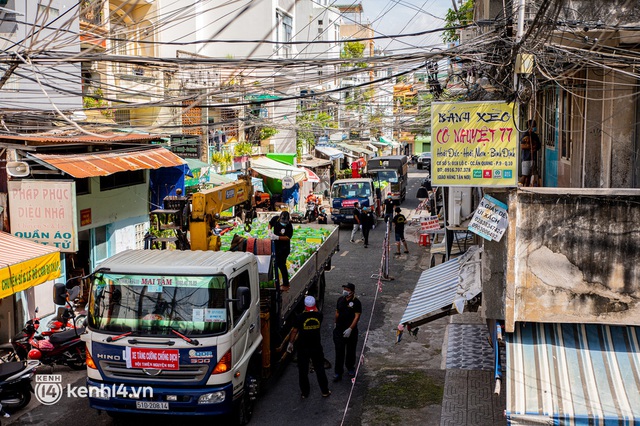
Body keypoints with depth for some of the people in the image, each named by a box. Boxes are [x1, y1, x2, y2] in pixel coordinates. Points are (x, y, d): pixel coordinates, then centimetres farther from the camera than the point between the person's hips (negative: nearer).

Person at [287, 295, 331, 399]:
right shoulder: (319, 316, -10)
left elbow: (294, 331, -5)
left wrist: (290, 343, 7)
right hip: (316, 347, 2)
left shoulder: (300, 317, -16)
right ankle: (325, 391, 26)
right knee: (320, 369, 16)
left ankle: (305, 393, 20)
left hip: (303, 348, -2)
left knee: (303, 371, 12)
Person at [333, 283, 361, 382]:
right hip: (339, 329, 3)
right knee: (339, 351, 0)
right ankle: (338, 373, 5)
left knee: (351, 351, 13)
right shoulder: (340, 299, 4)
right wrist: (335, 323, 16)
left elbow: (357, 316, -15)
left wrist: (350, 329, -21)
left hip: (351, 331, -3)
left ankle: (350, 368, 35)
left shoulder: (356, 302, -11)